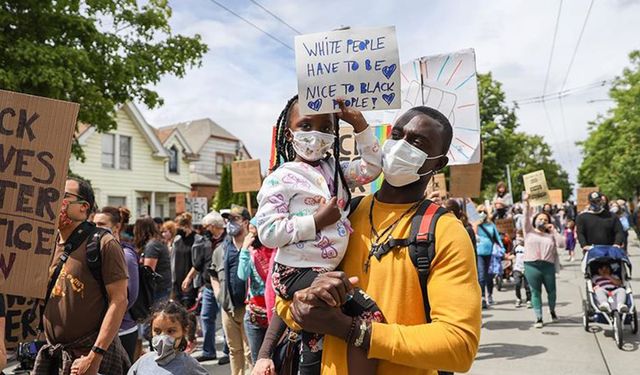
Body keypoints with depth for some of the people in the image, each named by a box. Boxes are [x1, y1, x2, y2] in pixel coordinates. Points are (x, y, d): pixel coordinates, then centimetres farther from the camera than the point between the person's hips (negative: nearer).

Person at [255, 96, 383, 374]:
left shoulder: (335, 170, 10)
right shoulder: (281, 178, -11)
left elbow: (371, 167, 8)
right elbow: (267, 233, -17)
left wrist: (359, 122, 2)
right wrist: (317, 221, -22)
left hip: (328, 270, 8)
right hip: (298, 272, -8)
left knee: (317, 346, 23)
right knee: (370, 315, -23)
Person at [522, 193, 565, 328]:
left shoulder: (550, 235, 14)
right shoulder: (529, 231, 9)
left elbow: (562, 244, 1)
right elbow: (526, 217, -3)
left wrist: (554, 230, 1)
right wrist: (526, 203, -14)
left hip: (548, 265, 2)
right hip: (531, 266, -2)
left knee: (551, 290, 12)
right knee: (535, 292, 2)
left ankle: (552, 311, 38)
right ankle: (539, 318, 9)